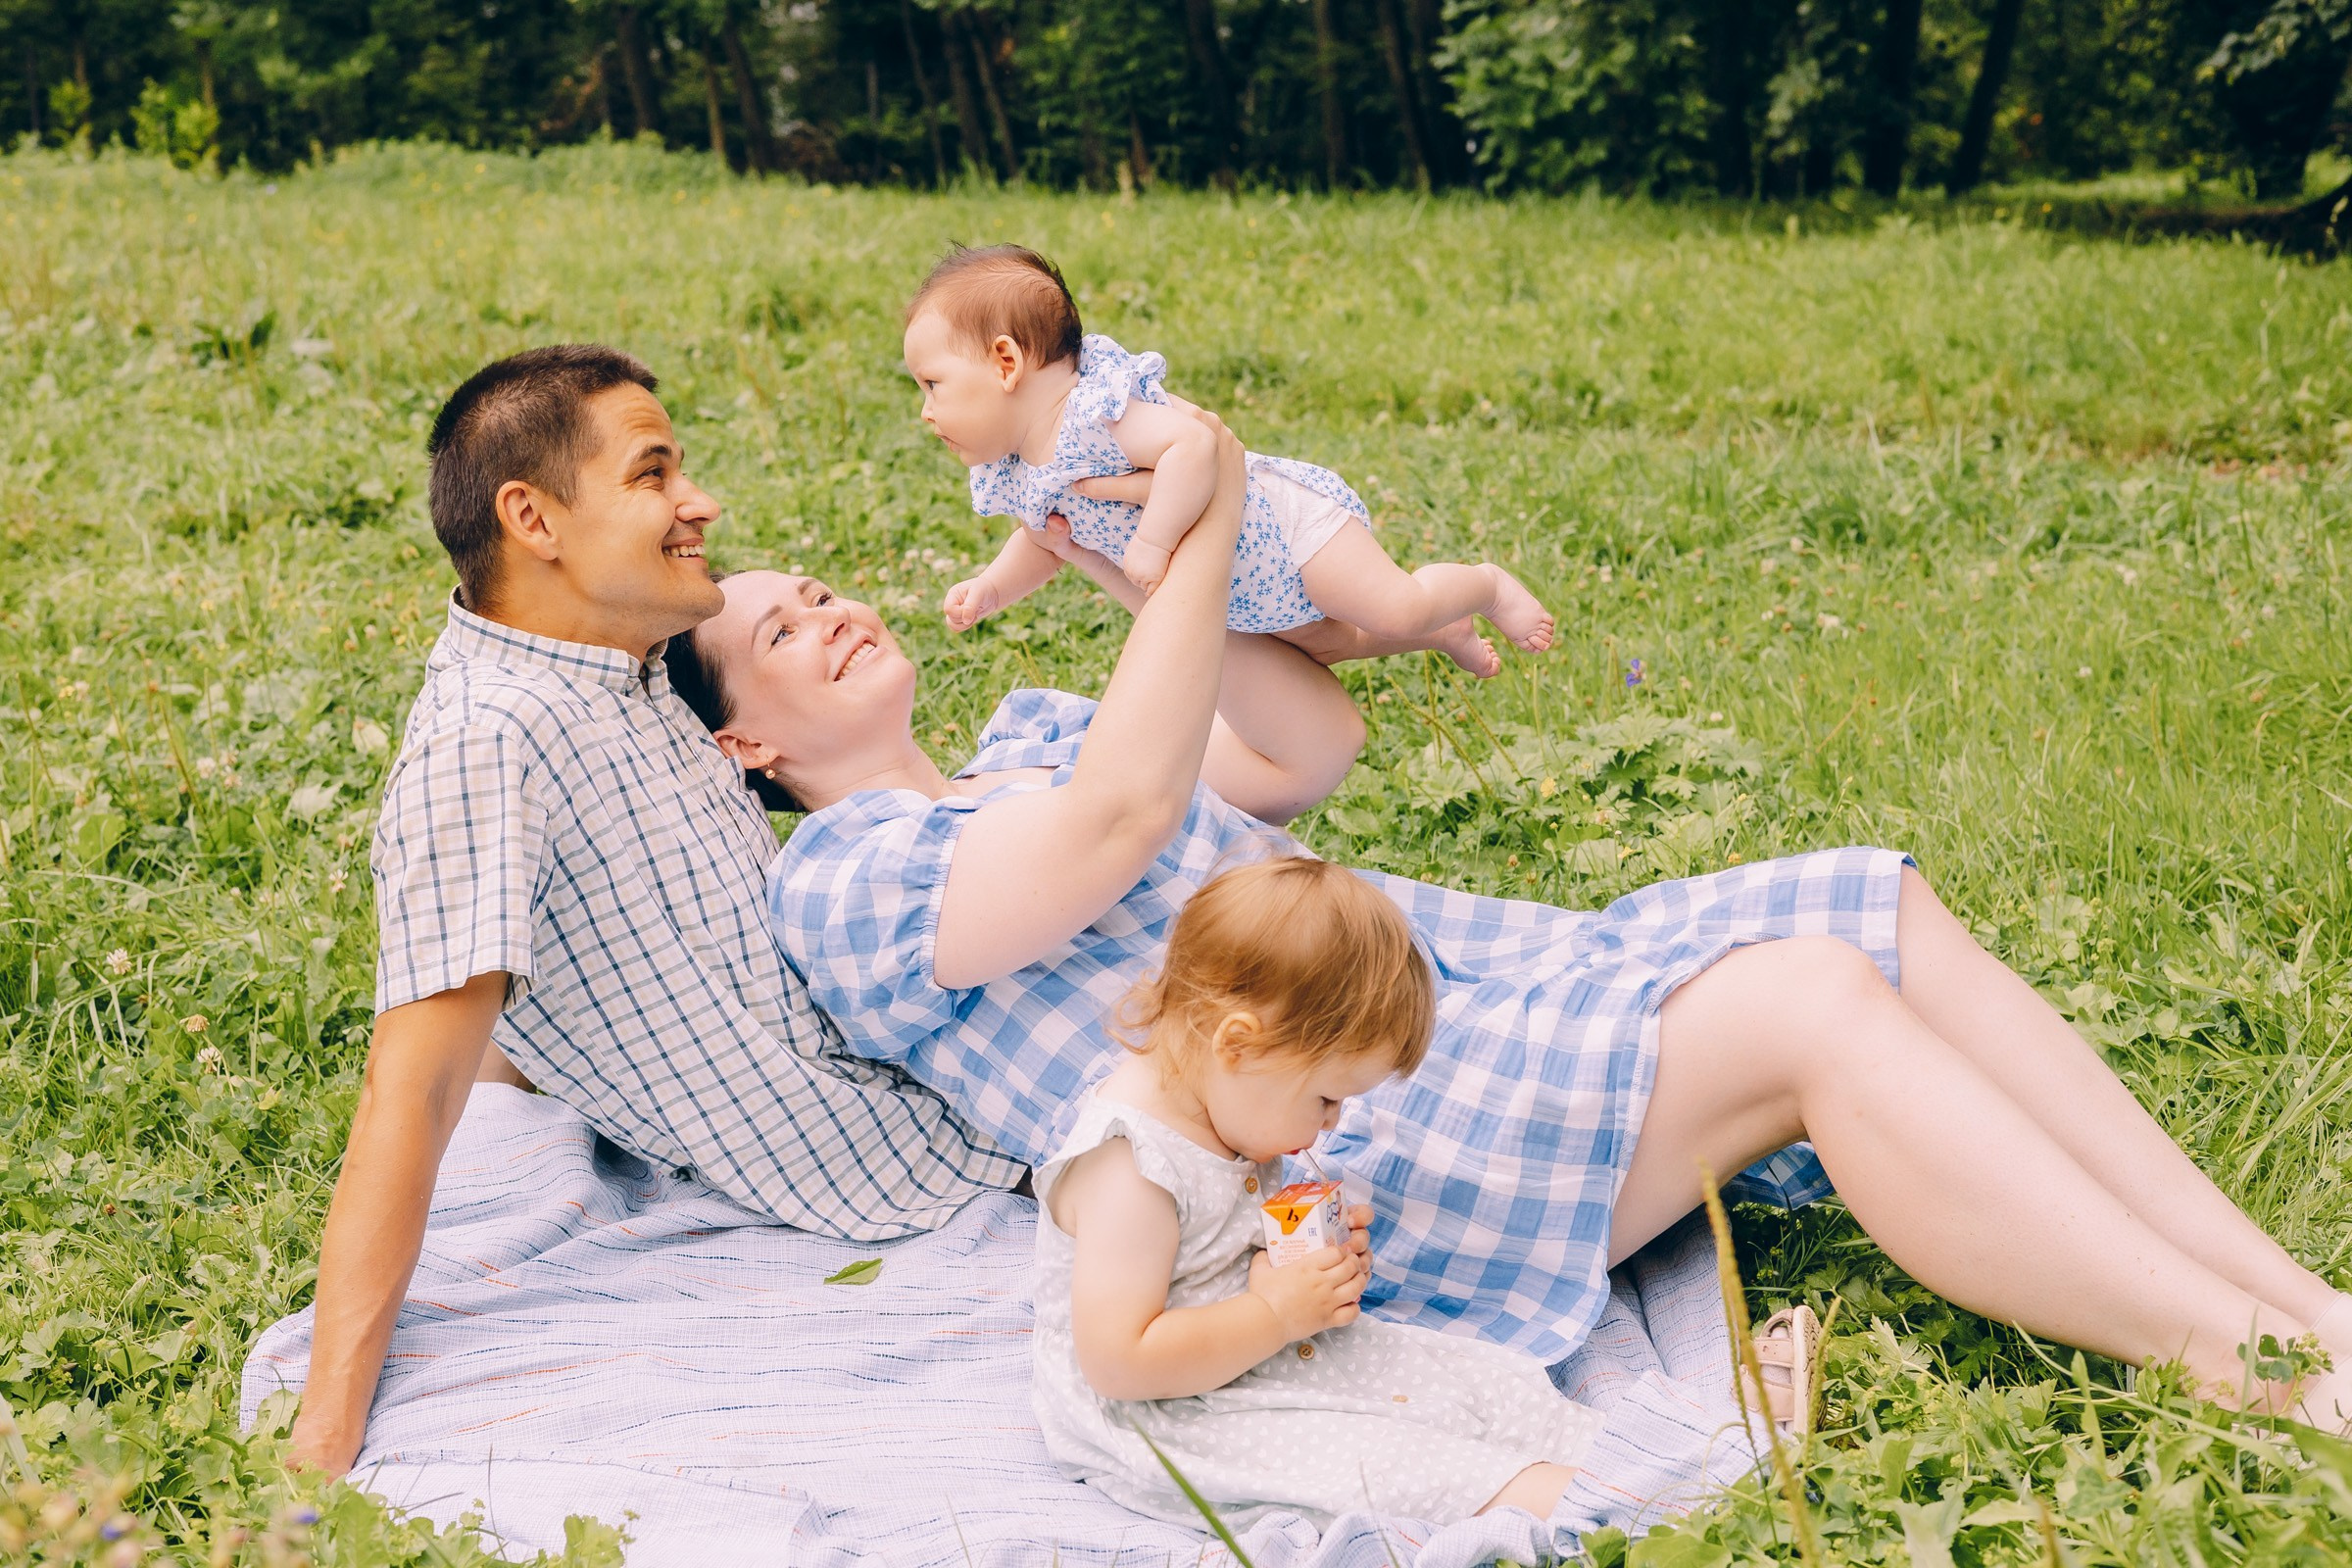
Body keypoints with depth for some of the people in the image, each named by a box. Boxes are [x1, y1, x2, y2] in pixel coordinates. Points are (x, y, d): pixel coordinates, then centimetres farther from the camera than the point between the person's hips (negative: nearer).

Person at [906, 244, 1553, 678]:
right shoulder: (1018, 475, -5)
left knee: (1395, 612, -14)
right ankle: (1443, 632, 43)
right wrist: (989, 589, -3)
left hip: (1290, 518, -10)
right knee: (1307, 646, 27)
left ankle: (1487, 585, 17)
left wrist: (1152, 541, -42)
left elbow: (1194, 445, -45)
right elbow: (1042, 543, 13)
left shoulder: (1095, 413, -34)